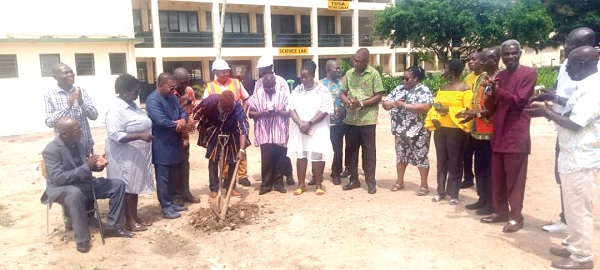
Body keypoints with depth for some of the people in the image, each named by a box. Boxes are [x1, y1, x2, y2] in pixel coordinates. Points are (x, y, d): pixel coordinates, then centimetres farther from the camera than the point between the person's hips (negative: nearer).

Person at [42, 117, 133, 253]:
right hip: (61, 188, -7)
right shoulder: (51, 150, -20)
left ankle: (112, 227, 2)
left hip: (84, 183, 7)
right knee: (75, 193, -42)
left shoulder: (79, 143, 2)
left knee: (118, 184, -4)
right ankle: (82, 238, -28)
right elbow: (58, 178, -27)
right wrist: (87, 166, -30)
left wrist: (95, 165, -9)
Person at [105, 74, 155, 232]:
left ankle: (135, 217, 25)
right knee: (126, 187, 2)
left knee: (134, 186, 15)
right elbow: (115, 135, -27)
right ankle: (129, 221, 12)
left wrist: (147, 135, 11)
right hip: (125, 156, -9)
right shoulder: (116, 110, -19)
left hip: (138, 154, 9)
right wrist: (140, 136, -30)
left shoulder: (132, 105, 10)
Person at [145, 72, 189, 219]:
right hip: (162, 146, -9)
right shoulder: (153, 100, -18)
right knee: (163, 178, 2)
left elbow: (182, 111, 9)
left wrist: (183, 120, -16)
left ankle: (171, 202, 29)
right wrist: (181, 126, -12)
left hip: (174, 144, 9)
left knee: (171, 177, 17)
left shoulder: (172, 97, 10)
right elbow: (163, 122, -26)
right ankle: (166, 207, 11)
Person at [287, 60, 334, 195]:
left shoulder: (323, 91, -5)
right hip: (300, 129, 3)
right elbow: (291, 109, 0)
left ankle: (318, 184, 15)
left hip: (318, 130, -3)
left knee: (317, 156, 1)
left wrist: (310, 123, -18)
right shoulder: (297, 90, 6)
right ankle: (301, 184, 18)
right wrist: (300, 123, -14)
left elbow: (324, 111, -11)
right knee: (300, 156, 7)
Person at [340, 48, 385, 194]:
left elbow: (378, 96, -7)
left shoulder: (374, 74, -5)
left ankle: (370, 181, 13)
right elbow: (343, 93, 10)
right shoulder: (349, 73, 7)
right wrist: (349, 103, -11)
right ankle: (354, 179, 23)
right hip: (351, 119, 4)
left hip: (367, 119, -4)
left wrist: (362, 103, -19)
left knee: (369, 152, 3)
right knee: (351, 150, 10)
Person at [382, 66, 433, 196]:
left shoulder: (423, 90, -11)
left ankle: (424, 185, 14)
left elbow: (425, 107, -26)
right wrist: (392, 103, -15)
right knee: (401, 155, 15)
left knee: (421, 157, 3)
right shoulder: (399, 89, 9)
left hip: (418, 132, -6)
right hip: (400, 130, 6)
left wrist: (404, 105, -23)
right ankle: (399, 182, 28)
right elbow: (385, 103, 9)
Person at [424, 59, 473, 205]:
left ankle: (453, 194, 10)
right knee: (441, 161, 11)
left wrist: (448, 109, -20)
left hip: (456, 130, -6)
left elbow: (467, 110, -14)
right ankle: (441, 191, 21)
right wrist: (434, 118, -6)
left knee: (455, 162, 1)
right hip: (440, 129, 6)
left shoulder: (465, 89, -6)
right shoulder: (442, 88, 14)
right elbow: (435, 105, 12)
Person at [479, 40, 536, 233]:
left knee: (515, 177, -2)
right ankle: (501, 211, 23)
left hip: (516, 134, -7)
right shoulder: (499, 76, 15)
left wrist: (497, 90, -23)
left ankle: (516, 216, 7)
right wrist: (491, 93, -9)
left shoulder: (529, 73, -5)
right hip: (498, 133, 7)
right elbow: (491, 107, 11)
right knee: (498, 176, 12)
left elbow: (519, 101, -13)